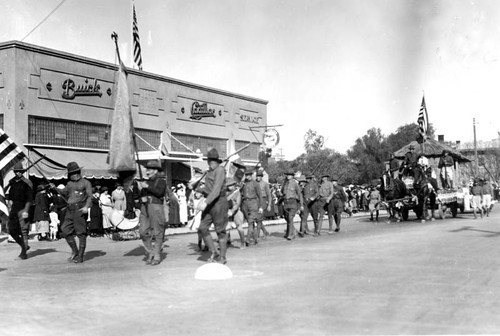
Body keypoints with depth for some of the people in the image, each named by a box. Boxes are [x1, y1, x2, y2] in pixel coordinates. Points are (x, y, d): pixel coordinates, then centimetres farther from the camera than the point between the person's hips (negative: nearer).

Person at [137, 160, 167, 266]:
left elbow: (160, 192, -15)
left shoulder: (161, 181, 3)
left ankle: (157, 256, 5)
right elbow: (141, 195, 17)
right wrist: (140, 189, -3)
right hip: (145, 207, 5)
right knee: (143, 232, -3)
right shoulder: (146, 182, 18)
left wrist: (147, 187, -16)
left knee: (157, 233, -1)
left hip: (156, 207, -5)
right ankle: (150, 253, 13)